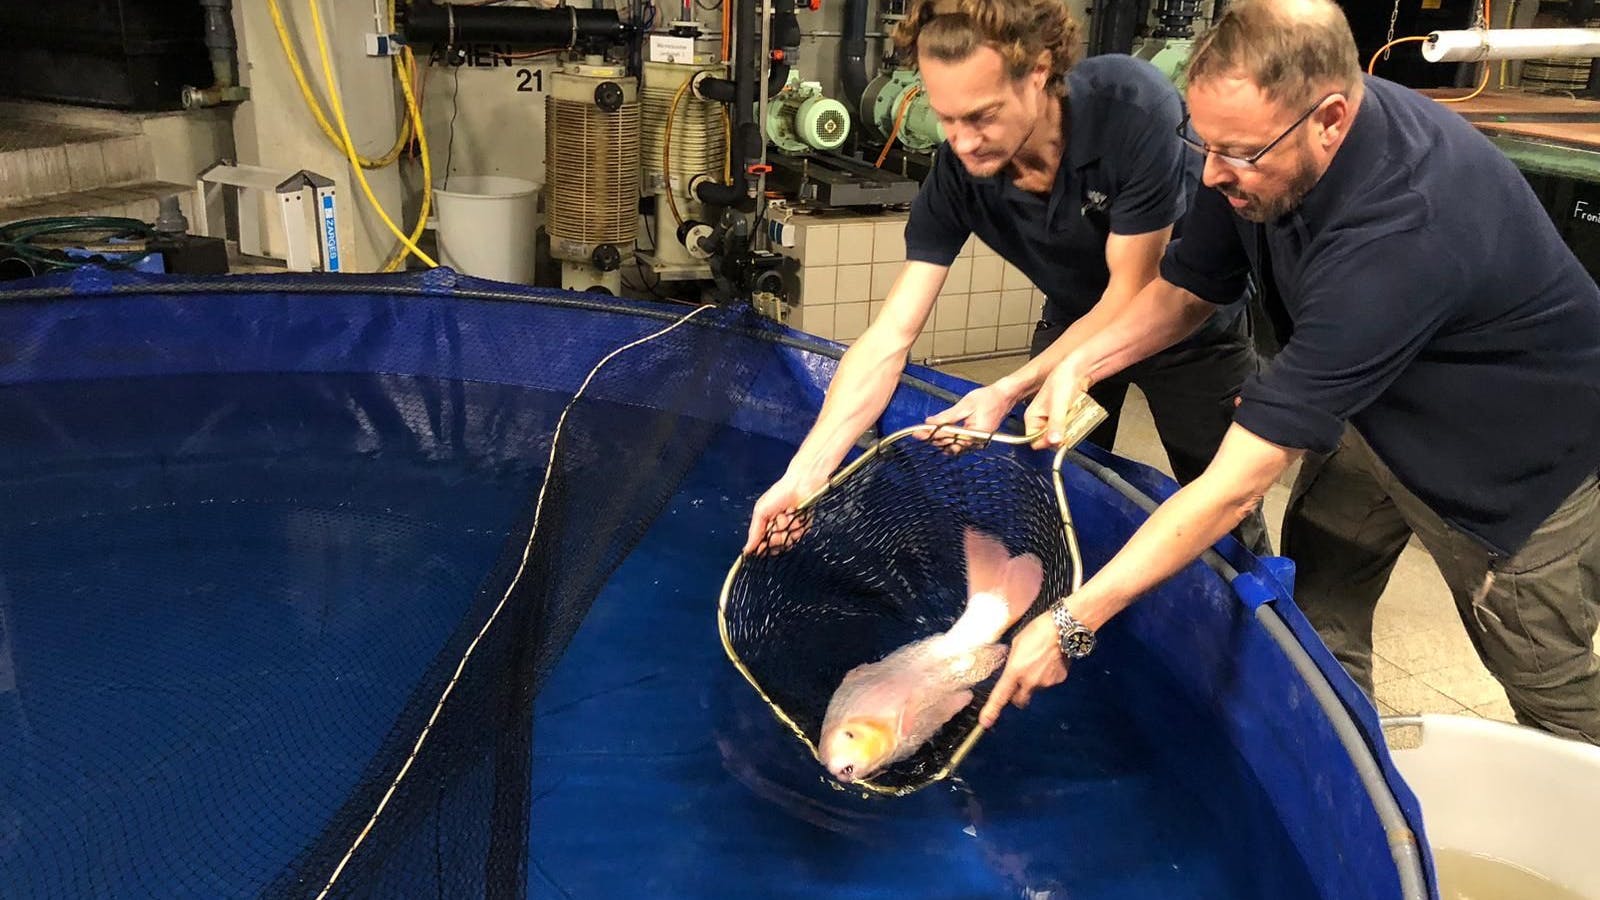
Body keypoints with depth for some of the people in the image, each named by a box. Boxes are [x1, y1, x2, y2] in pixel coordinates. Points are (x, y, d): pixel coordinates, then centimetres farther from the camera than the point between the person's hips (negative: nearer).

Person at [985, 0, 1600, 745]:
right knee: (1315, 611, 7)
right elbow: (1183, 292, -2)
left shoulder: (1398, 230, -42)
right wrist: (1079, 364, -22)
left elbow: (1237, 483, -42)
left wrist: (1072, 625, -40)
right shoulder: (1262, 143, -19)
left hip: (1527, 451, -6)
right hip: (1384, 409, 7)